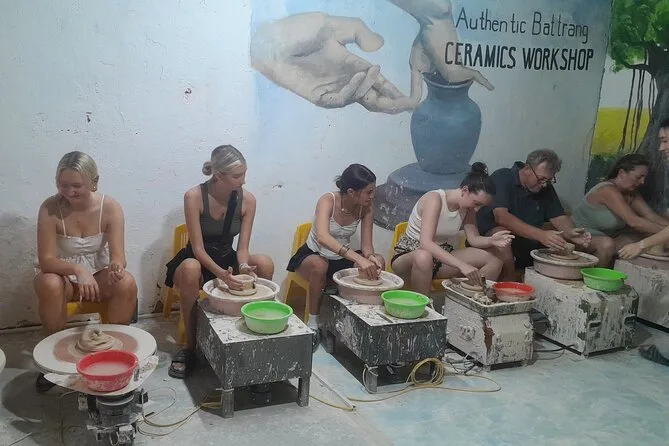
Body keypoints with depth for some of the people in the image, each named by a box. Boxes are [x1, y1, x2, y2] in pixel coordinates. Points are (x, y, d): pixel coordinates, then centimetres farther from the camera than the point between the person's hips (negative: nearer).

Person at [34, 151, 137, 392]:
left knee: (127, 283, -30)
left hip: (99, 274, 1)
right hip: (63, 275, 0)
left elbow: (118, 256, -21)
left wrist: (116, 266, -46)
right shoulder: (50, 208, -18)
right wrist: (77, 269, -41)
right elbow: (46, 260, -22)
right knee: (49, 285, -35)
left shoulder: (110, 207, -16)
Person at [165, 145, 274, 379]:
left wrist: (243, 268, -32)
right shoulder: (194, 196, -22)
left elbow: (242, 247, -9)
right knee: (191, 270, -40)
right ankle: (190, 346, -21)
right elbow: (198, 249, -23)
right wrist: (222, 274, -41)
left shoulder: (247, 199, -11)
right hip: (197, 260, -3)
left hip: (227, 258, 3)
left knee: (264, 263, -26)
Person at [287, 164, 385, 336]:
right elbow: (322, 237, -44)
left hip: (343, 259, 4)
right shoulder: (328, 200, -26)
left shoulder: (366, 208, -11)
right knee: (319, 265, -40)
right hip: (313, 256, -4)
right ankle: (312, 323, -19)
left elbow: (366, 246, -11)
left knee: (378, 262, -22)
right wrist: (358, 258, -54)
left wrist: (371, 258, -36)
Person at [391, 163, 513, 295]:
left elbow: (473, 239, -1)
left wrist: (491, 241, -25)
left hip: (442, 254, 7)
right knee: (424, 257, -44)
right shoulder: (434, 199, -25)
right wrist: (461, 265, -45)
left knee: (494, 261, -10)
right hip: (408, 254, -7)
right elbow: (426, 243, -36)